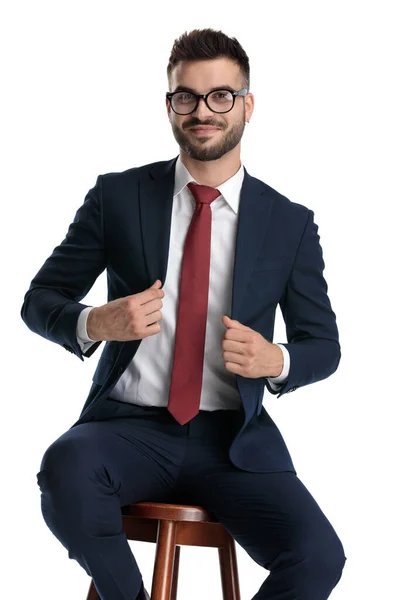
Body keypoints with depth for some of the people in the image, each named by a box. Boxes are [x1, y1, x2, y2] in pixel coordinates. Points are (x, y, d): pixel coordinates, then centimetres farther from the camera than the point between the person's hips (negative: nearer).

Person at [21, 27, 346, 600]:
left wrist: (276, 360, -13)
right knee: (65, 468, -35)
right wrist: (96, 324, -17)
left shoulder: (291, 223, 5)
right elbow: (40, 300, 7)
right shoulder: (118, 196, 4)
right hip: (130, 425, 0)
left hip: (234, 441, 1)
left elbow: (324, 344, 11)